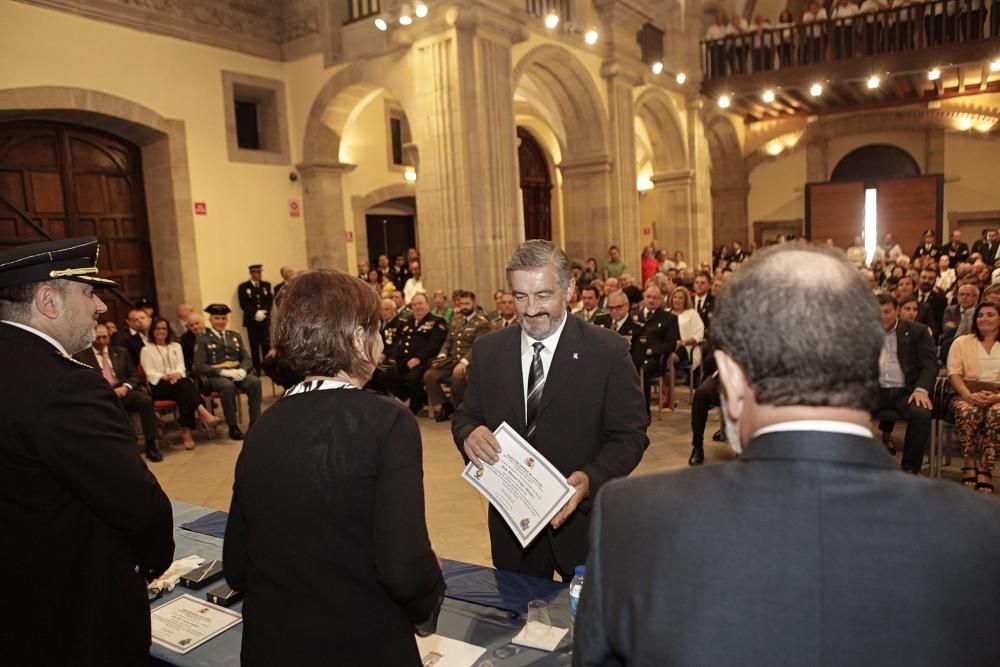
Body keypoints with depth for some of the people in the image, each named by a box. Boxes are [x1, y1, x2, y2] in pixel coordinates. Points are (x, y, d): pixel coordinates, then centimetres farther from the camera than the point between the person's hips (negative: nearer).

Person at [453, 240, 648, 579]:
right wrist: (470, 434, -18)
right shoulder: (487, 350, -1)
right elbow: (465, 416, 6)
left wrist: (590, 479, -27)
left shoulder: (609, 350, -11)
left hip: (583, 521, -2)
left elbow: (630, 436, -10)